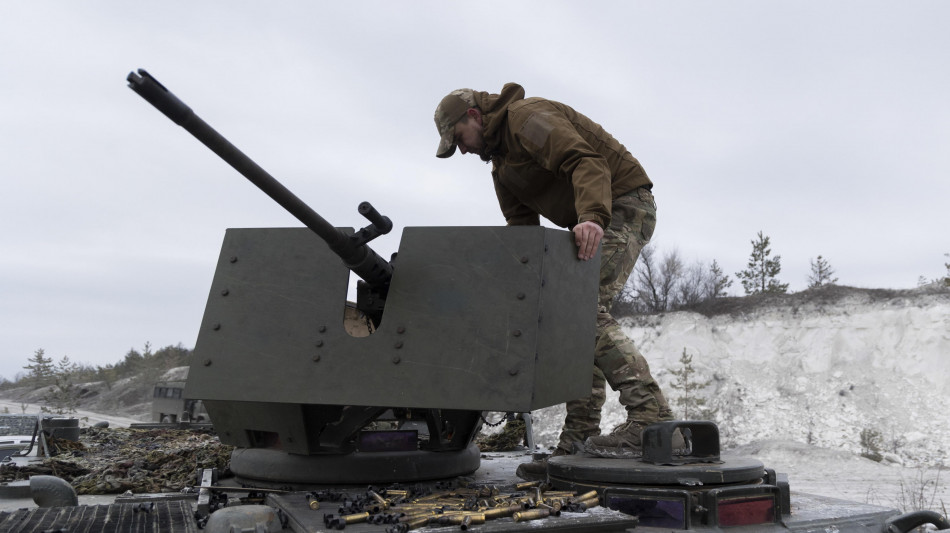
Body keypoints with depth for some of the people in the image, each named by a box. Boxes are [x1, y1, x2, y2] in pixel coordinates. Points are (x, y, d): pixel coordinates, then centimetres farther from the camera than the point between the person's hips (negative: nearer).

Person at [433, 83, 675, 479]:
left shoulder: (527, 117, -13)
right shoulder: (500, 162, 19)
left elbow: (586, 162, -29)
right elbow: (522, 228, 17)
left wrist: (592, 216, -45)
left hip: (623, 206, -10)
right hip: (592, 222, 10)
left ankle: (649, 413, -26)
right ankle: (577, 444, 2)